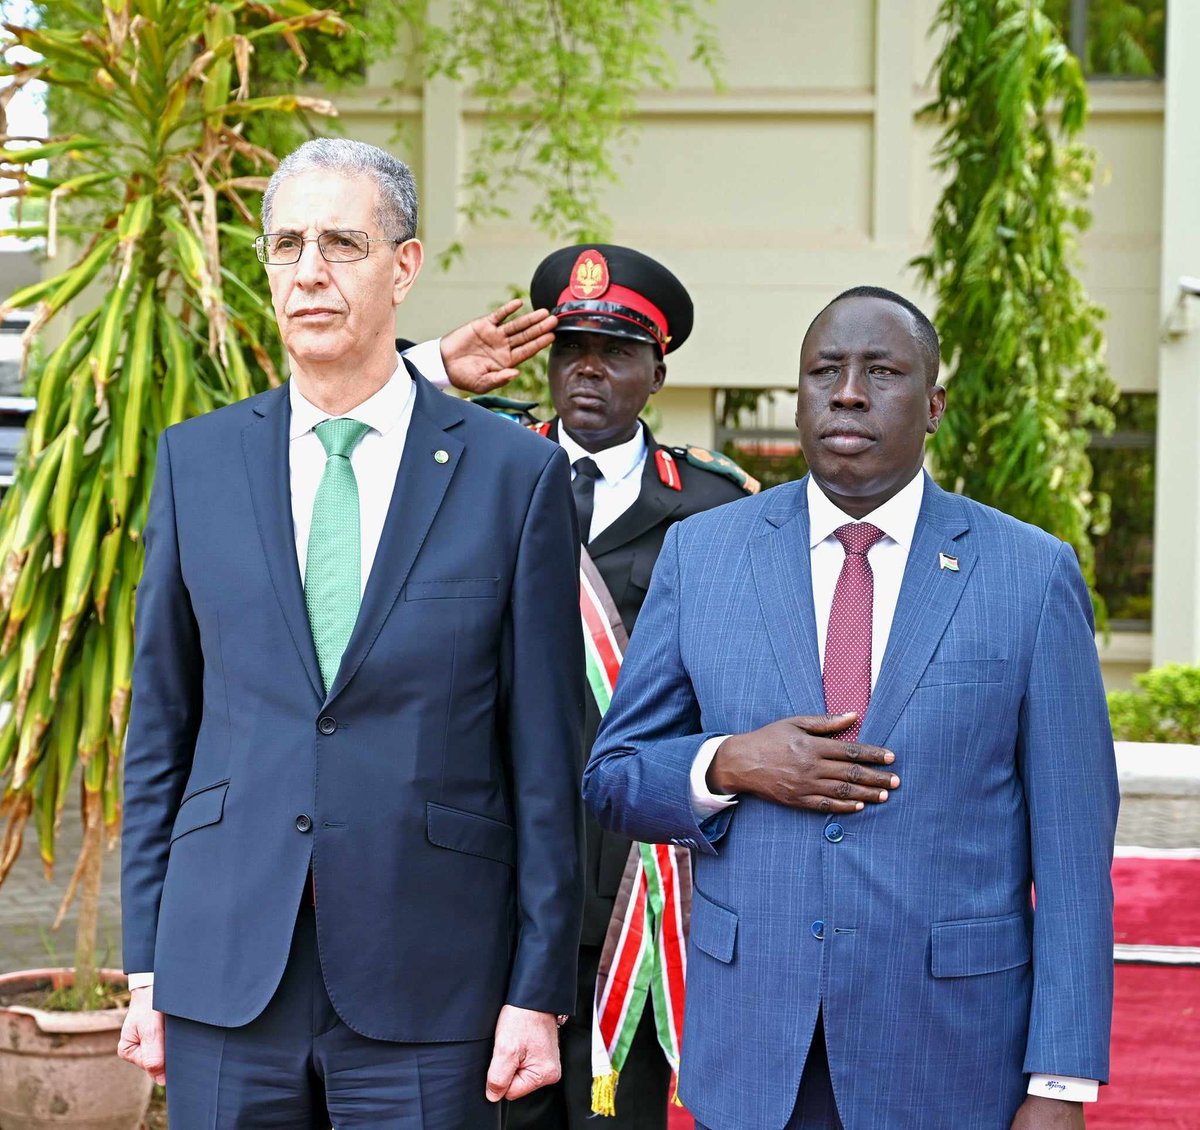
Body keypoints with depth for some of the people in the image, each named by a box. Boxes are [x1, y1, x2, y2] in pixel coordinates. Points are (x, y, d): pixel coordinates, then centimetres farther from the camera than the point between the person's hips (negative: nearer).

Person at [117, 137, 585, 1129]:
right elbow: (160, 729, 10)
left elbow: (545, 759, 0)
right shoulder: (197, 460, 7)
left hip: (425, 987, -2)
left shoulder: (516, 473, -1)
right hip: (224, 971, 2)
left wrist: (540, 995, -3)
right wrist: (145, 967, 6)